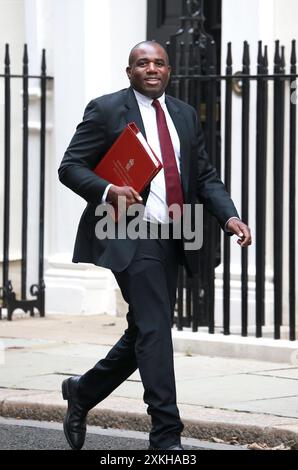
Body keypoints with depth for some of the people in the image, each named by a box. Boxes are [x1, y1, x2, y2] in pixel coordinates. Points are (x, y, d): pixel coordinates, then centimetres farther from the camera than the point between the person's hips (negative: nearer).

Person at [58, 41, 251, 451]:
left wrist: (229, 217, -2)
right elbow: (70, 166, -3)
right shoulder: (106, 110, -2)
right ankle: (167, 437, -11)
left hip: (171, 242, 7)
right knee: (155, 330, -13)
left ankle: (82, 391, 34)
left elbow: (206, 176, 15)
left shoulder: (185, 115, 15)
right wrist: (108, 191, -22)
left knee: (144, 334, 13)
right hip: (130, 236, -7)